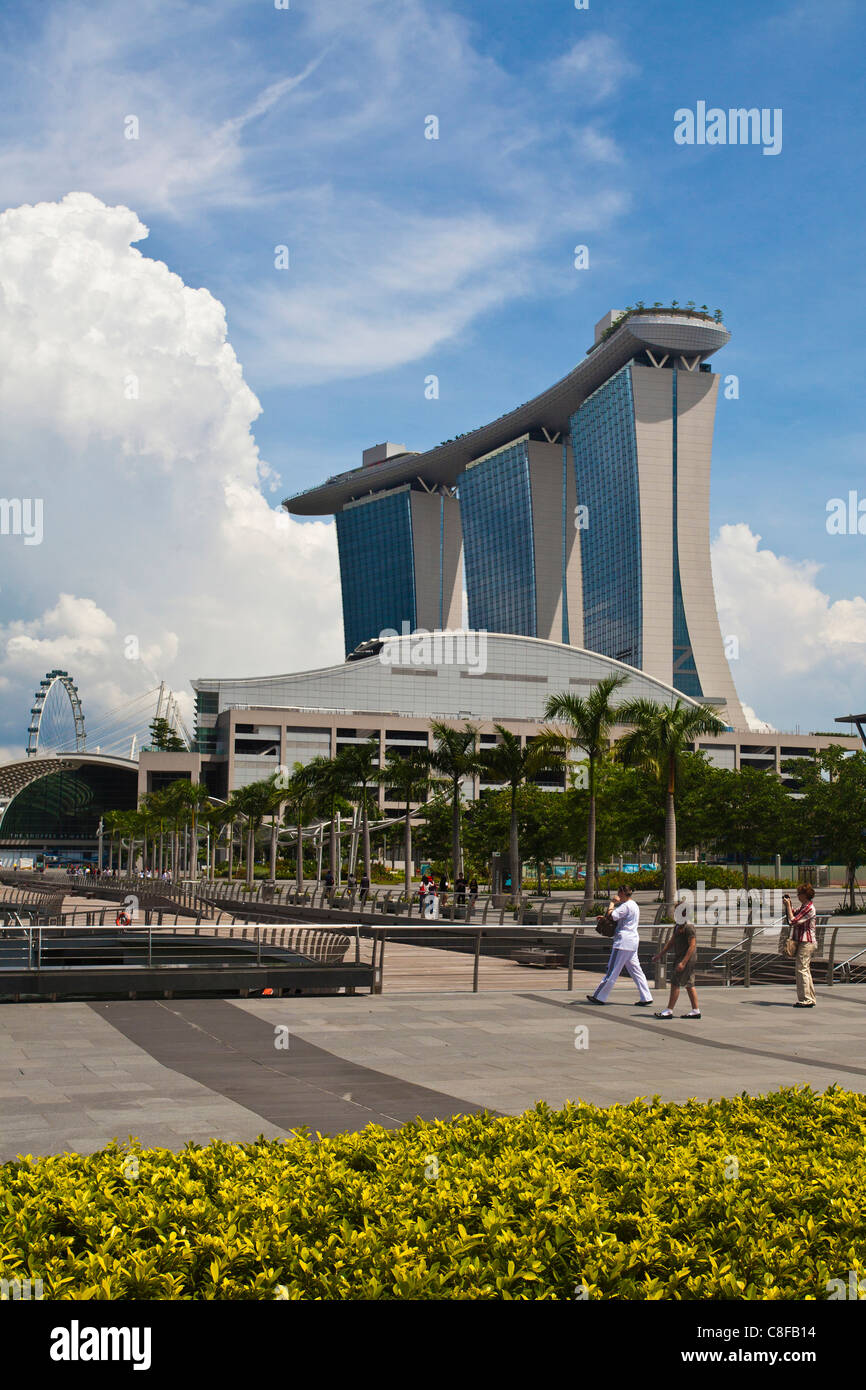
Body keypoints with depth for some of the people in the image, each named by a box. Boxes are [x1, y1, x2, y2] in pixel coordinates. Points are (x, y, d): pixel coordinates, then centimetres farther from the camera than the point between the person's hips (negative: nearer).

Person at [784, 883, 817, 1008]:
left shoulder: (809, 908, -19)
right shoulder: (803, 906, 13)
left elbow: (793, 921, -22)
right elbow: (794, 914, 29)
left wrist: (788, 905, -15)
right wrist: (789, 904, 14)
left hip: (806, 942, -11)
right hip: (802, 942, 11)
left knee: (801, 970, -8)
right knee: (805, 970, 15)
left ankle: (806, 1000, -6)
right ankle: (810, 999, 21)